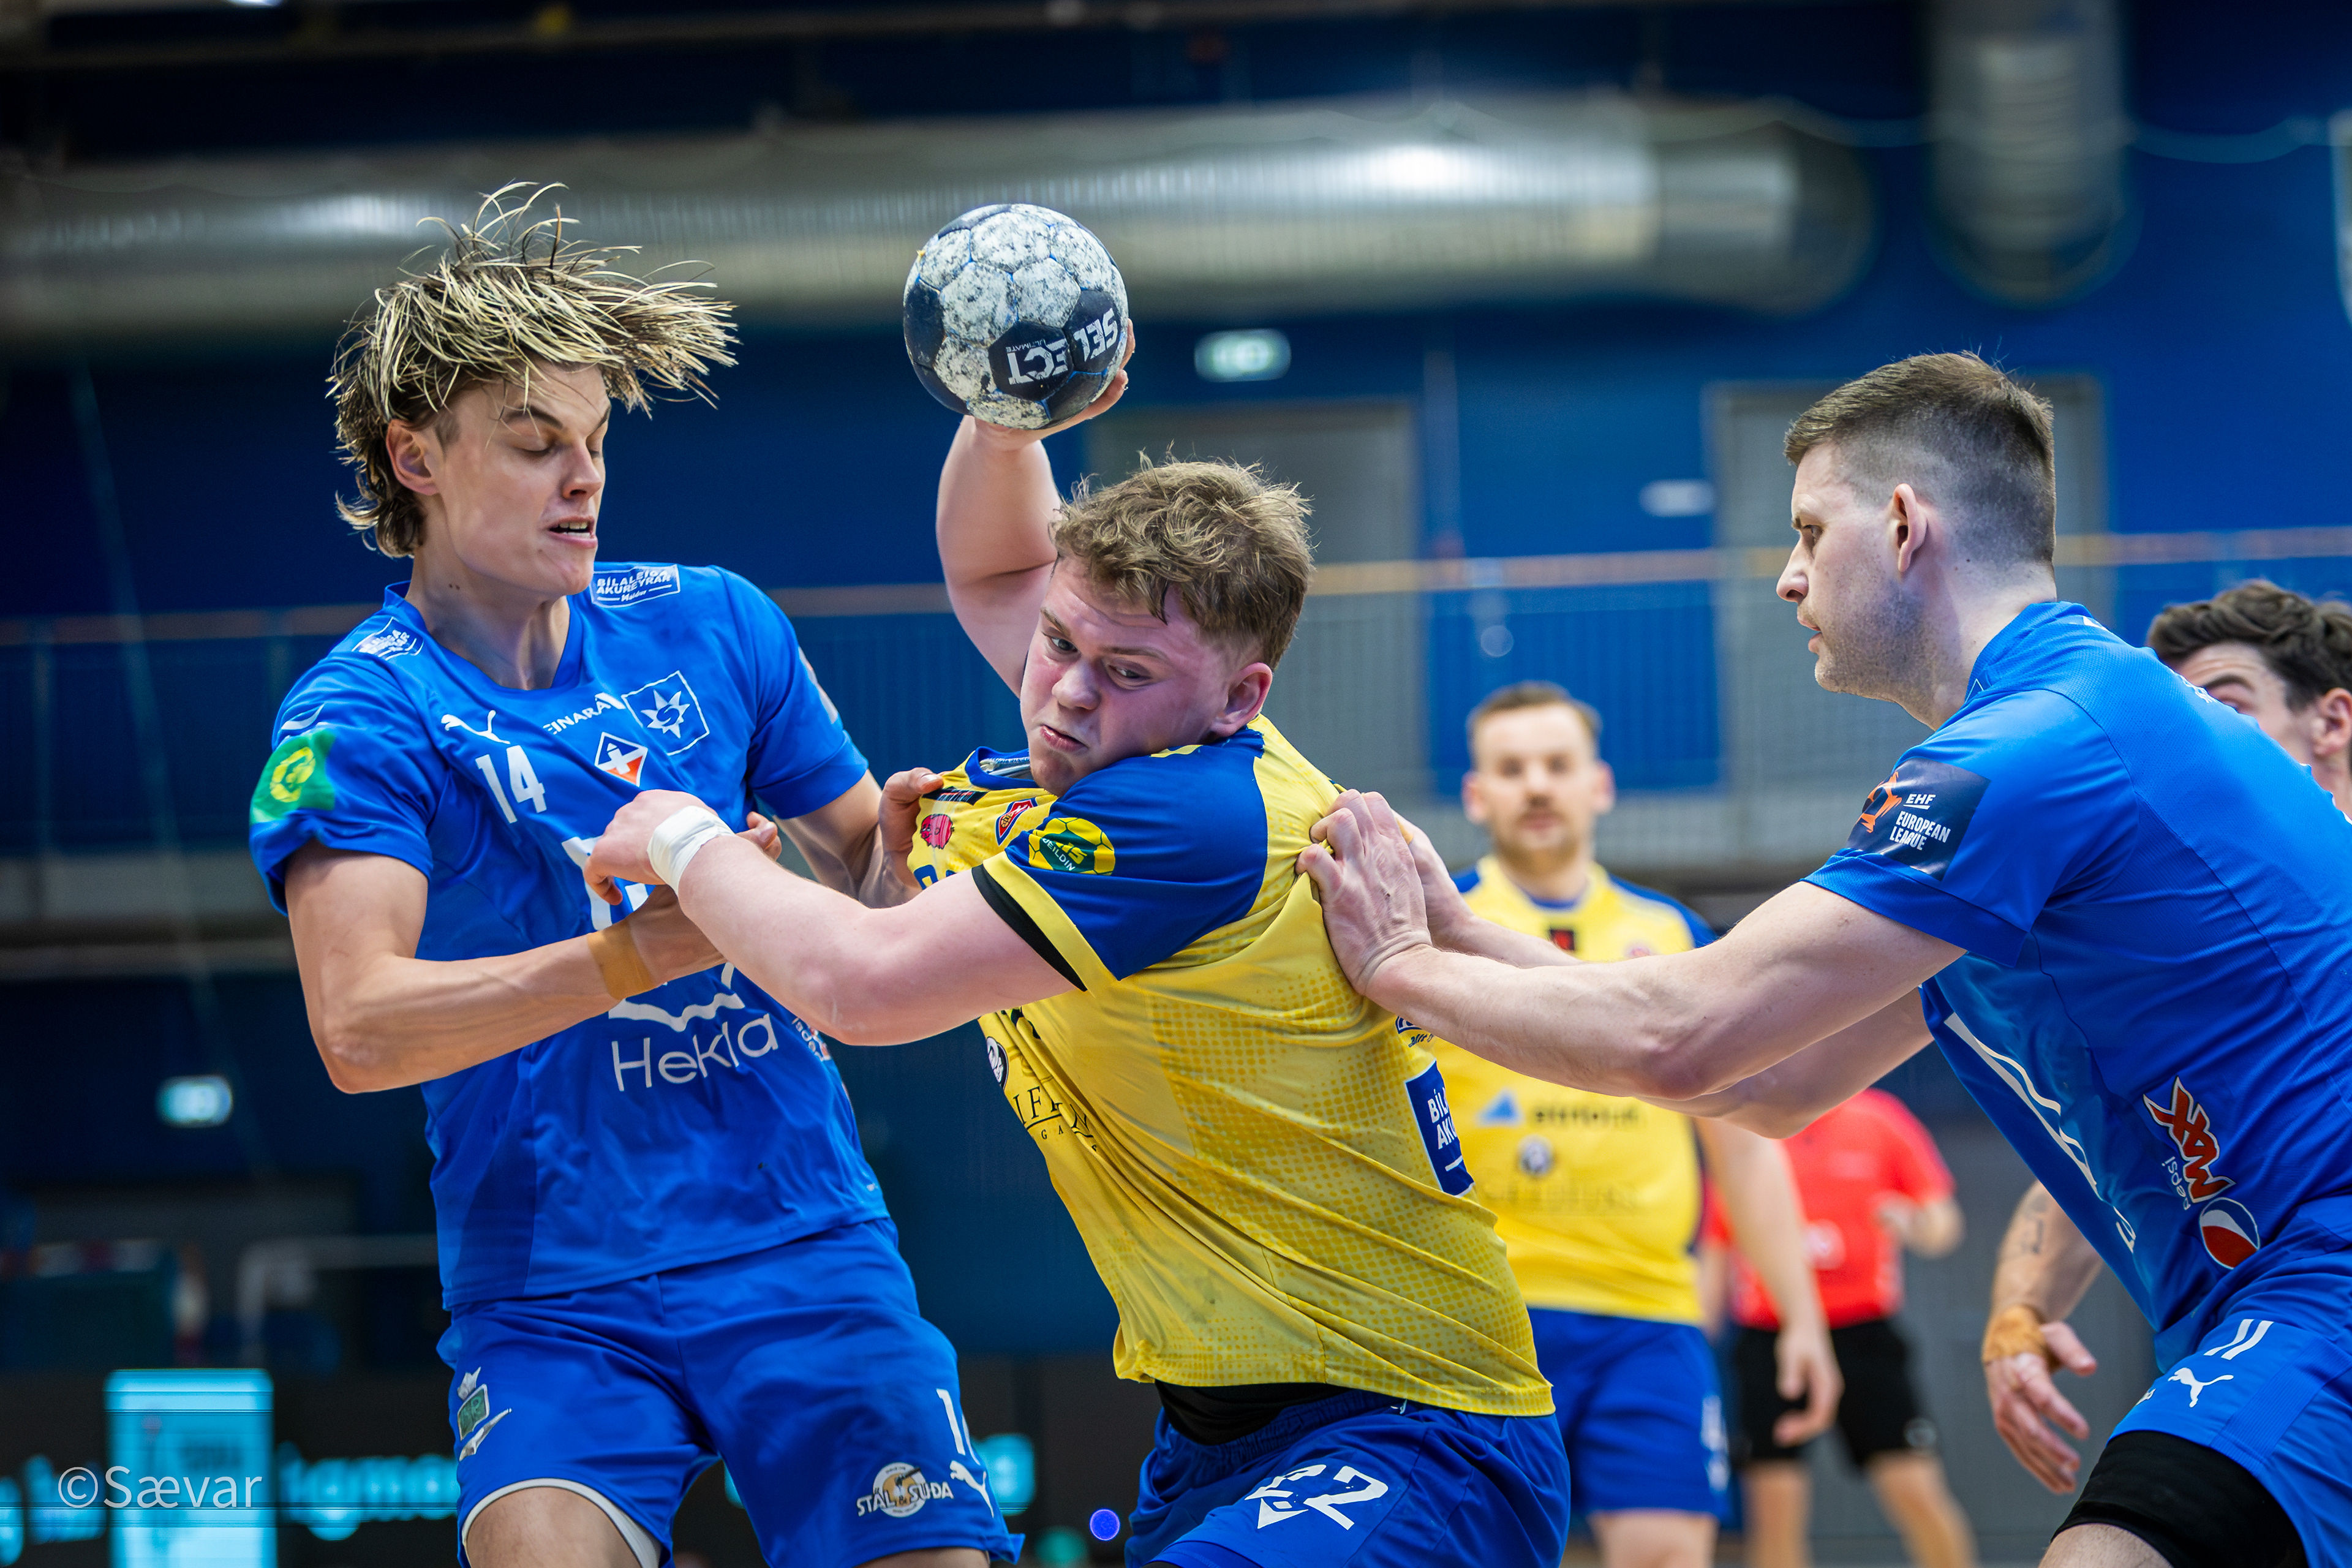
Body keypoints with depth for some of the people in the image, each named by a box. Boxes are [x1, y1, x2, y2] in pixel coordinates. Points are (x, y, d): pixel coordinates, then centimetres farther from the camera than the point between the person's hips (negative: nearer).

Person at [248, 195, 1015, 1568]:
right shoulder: (356, 721, -6)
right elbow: (358, 1027, -19)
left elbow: (866, 874, 16)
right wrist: (640, 952, -30)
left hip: (806, 1249, 3)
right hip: (548, 1290, -3)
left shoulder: (715, 626, 8)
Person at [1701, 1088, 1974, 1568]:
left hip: (1863, 1335, -1)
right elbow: (1717, 1255, 14)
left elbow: (1943, 1225, 5)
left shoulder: (1881, 1120, 3)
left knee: (1919, 1494, -9)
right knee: (1775, 1512, -4)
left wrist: (1911, 1223, -18)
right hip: (1768, 1341, 1)